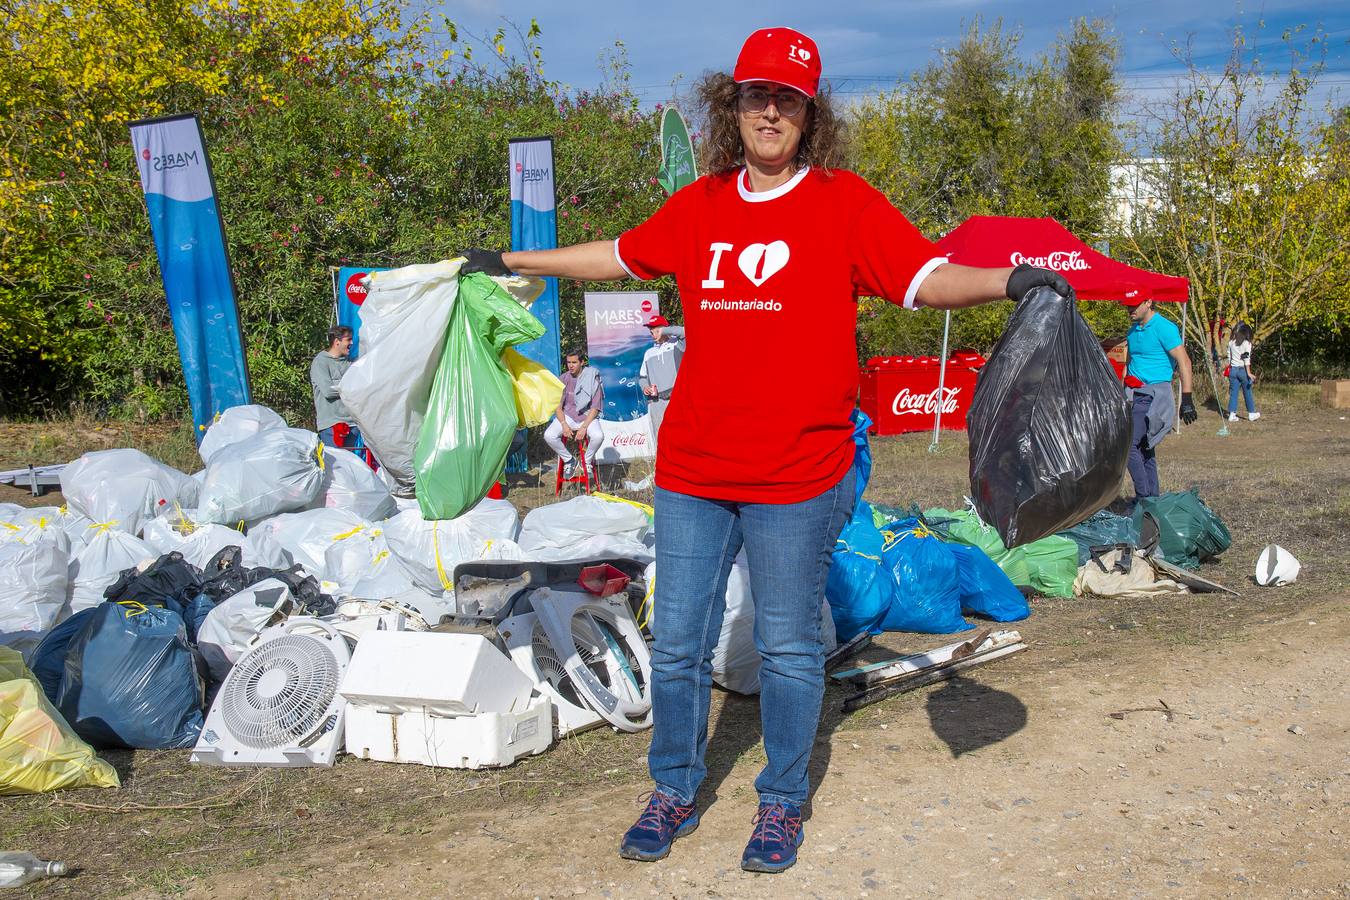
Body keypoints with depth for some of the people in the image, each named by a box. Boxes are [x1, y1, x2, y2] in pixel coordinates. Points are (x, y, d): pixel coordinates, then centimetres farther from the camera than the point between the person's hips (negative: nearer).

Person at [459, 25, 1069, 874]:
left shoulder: (843, 202, -4)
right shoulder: (699, 206, 8)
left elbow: (927, 276, -13)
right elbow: (621, 256, 23)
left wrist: (1009, 281, -32)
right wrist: (512, 261, 31)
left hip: (797, 479, -4)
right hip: (692, 472, 4)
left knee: (789, 649, 8)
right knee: (677, 644, 12)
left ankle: (783, 804, 26)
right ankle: (675, 795, 30)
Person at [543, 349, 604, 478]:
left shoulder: (592, 379, -8)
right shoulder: (563, 379, -1)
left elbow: (595, 408, -8)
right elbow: (557, 406, 2)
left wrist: (584, 427, -20)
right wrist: (564, 424, -15)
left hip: (587, 416, -2)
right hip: (566, 415, 2)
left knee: (598, 436, -33)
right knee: (549, 436, -25)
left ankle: (588, 461, -2)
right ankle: (569, 460, 0)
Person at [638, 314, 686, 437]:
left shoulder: (677, 344, 5)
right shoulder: (649, 353, 20)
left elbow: (684, 332, -16)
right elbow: (642, 376, 24)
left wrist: (664, 330, -6)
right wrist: (645, 387, 2)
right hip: (655, 401, 4)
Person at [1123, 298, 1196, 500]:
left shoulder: (1164, 328, -11)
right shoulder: (1133, 330, 14)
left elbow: (1184, 362, -13)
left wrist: (1186, 400, -18)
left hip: (1153, 396, -8)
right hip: (1135, 395, 8)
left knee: (1129, 445, -15)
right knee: (1145, 449, 9)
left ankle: (1144, 498, -11)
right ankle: (1153, 498, 15)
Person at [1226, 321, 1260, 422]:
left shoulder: (1231, 342, 4)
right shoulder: (1247, 343, -8)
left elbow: (1229, 357, 7)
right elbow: (1247, 359, -12)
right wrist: (1249, 373, -11)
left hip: (1233, 369, 3)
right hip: (1243, 369, -3)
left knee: (1233, 392, 4)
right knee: (1247, 392, 8)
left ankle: (1232, 414, -1)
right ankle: (1251, 413, 17)